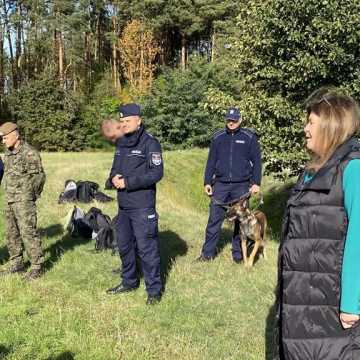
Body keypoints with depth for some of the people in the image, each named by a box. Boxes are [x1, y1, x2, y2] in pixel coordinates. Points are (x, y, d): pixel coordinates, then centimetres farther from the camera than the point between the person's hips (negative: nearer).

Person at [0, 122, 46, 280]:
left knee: (28, 232, -9)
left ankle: (37, 266, -2)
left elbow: (39, 176, -11)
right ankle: (17, 264, 23)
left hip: (24, 200, -8)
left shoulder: (29, 153, -13)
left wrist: (30, 196, -3)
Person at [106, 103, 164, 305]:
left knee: (147, 248, -4)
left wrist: (128, 182, -19)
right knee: (124, 245, 17)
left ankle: (154, 290, 8)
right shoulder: (121, 143, 13)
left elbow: (157, 173, -17)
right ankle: (129, 282, 34)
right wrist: (114, 177, -2)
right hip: (123, 205, 8)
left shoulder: (150, 143, -11)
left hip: (143, 207, -8)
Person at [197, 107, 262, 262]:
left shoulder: (249, 137, 1)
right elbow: (211, 161, 11)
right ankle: (207, 253, 7)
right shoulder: (218, 137, 7)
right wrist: (207, 182, 6)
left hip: (242, 186, -1)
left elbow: (256, 161, 2)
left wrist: (256, 183, -4)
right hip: (221, 185, 1)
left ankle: (238, 254, 19)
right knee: (214, 219, -1)